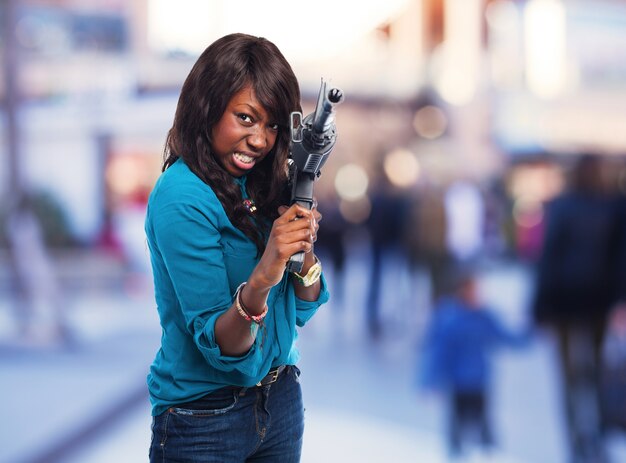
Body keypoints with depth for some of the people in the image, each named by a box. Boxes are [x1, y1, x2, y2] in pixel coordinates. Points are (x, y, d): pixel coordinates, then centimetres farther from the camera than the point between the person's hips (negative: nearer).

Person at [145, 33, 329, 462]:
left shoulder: (265, 186, 2)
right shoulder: (180, 197, -19)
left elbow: (301, 310, 4)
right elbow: (217, 345, -22)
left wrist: (304, 248, -15)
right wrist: (261, 278, -39)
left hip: (281, 397, 7)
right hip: (205, 417, -7)